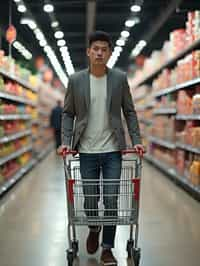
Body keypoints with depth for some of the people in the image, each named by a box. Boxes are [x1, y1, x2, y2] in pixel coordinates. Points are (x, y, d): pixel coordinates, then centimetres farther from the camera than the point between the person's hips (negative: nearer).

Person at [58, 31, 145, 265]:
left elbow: (129, 112, 6)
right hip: (87, 151, 0)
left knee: (111, 200, 0)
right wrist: (66, 141, -7)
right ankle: (93, 229, 39)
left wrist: (136, 140, -5)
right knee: (90, 199, 7)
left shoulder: (120, 78, 2)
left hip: (113, 150, 0)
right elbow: (68, 114, 6)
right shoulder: (75, 80, 1)